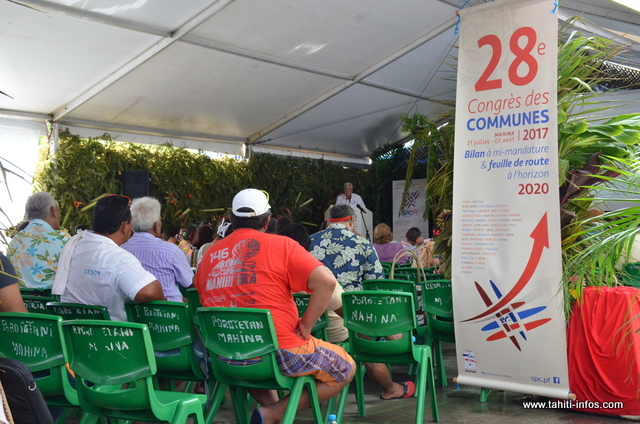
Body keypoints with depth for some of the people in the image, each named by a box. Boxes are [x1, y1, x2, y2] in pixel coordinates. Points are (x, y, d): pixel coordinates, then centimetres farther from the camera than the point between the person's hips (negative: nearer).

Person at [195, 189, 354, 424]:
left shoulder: (209, 255, 7)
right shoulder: (280, 245, -7)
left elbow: (206, 302, 20)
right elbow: (326, 281, -17)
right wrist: (306, 325, -7)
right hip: (277, 353, -6)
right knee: (346, 368, 14)